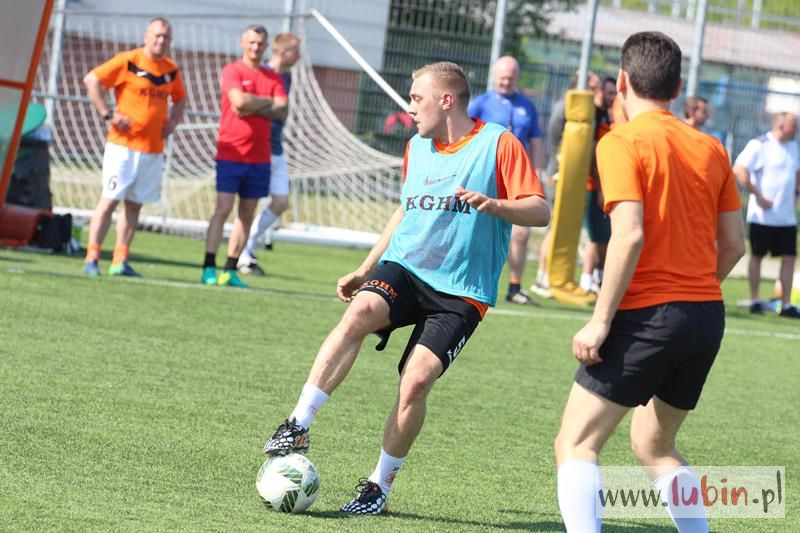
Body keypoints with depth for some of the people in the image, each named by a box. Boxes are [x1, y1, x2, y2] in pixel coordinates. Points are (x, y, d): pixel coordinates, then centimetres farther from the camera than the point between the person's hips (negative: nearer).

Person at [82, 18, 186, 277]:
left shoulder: (172, 69, 11)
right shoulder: (128, 61, -7)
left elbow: (179, 98, 28)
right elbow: (92, 80, -8)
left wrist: (173, 121, 10)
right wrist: (108, 114, -12)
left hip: (153, 149, 6)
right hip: (123, 145, -6)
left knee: (134, 205, 8)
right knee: (110, 200, -7)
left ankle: (120, 261, 12)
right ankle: (92, 258, -5)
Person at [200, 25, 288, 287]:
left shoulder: (273, 78, 12)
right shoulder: (232, 71, -3)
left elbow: (282, 111, -1)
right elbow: (239, 101, -19)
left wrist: (253, 107, -13)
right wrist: (268, 101, -4)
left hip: (259, 157, 5)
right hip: (231, 154, -5)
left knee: (247, 214, 5)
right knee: (223, 209, -9)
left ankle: (230, 270, 8)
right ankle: (209, 268, -8)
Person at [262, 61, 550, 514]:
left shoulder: (498, 144, -5)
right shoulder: (417, 147, 14)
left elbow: (540, 212, -10)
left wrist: (493, 204, -28)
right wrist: (365, 268, 27)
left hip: (460, 292, -4)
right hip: (404, 267, 4)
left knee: (416, 382, -18)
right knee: (359, 311, -28)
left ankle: (380, 485, 1)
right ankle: (298, 427, -28)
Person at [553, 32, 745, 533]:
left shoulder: (622, 142, -8)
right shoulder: (711, 148, 11)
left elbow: (630, 235, -19)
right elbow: (734, 243, 11)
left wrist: (600, 321, -15)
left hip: (647, 316, -7)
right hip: (707, 315, 7)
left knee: (576, 445, -2)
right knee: (655, 445, 24)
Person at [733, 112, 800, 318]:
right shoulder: (760, 145, -11)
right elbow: (739, 170, -19)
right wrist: (758, 196, -19)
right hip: (763, 215, -6)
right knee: (757, 256, 5)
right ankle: (755, 301, 13)